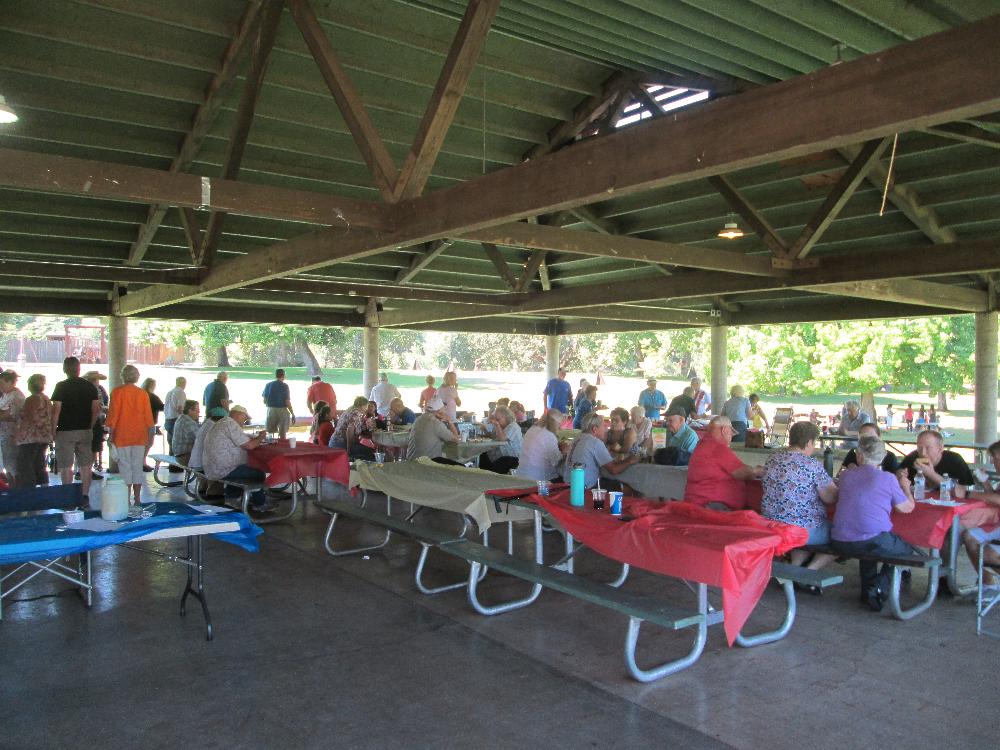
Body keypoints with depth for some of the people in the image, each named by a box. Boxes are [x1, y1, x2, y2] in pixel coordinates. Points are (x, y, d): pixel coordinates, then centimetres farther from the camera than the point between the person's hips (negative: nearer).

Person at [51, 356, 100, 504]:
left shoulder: (61, 386, -7)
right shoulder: (90, 386, 4)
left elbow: (56, 410, -10)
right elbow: (96, 410, 3)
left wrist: (53, 430, -3)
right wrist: (90, 426, 12)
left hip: (65, 431, -3)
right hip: (85, 431, 3)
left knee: (66, 466, 3)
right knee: (86, 465, 7)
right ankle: (85, 496, 8)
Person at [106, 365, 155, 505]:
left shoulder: (117, 392, -5)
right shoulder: (143, 393, 1)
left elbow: (113, 414, -5)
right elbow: (148, 416, 4)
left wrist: (110, 434, 2)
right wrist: (150, 435, 11)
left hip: (122, 436, -2)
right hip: (139, 436, 2)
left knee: (125, 467, 1)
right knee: (138, 466, 8)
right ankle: (137, 499, 11)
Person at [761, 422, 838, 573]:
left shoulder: (771, 459, 5)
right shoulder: (813, 466, -16)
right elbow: (831, 498, -13)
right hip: (804, 530, -7)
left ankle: (794, 567, 12)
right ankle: (809, 571, 0)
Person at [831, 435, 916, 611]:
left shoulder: (846, 475, 9)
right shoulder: (888, 478, -4)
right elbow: (908, 507, 7)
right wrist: (906, 488, 28)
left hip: (840, 543, 5)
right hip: (873, 541, -5)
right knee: (906, 548, 22)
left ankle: (868, 590, 33)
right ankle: (879, 588, 4)